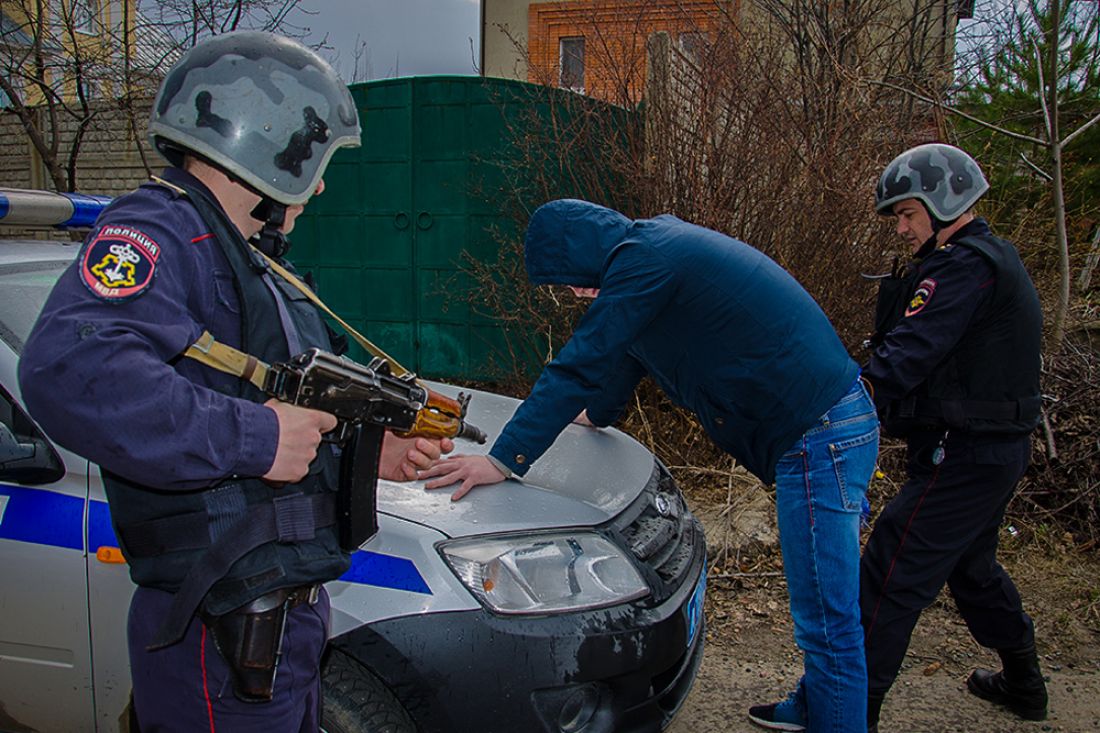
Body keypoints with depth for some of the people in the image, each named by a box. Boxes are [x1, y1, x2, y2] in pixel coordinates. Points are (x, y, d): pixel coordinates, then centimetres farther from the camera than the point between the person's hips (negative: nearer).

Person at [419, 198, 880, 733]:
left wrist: (504, 460, -17)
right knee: (823, 612, 24)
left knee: (828, 623, -1)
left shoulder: (644, 262, -17)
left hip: (820, 440, -11)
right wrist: (596, 413, 40)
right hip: (837, 420, 11)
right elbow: (626, 354, 28)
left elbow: (582, 365, -20)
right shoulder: (660, 243, 15)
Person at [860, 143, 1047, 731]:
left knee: (890, 576, -8)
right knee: (972, 566, 26)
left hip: (962, 456, -11)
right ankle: (1023, 684, 43)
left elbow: (907, 356, -28)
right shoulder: (995, 259, 16)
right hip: (997, 447, 11)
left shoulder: (964, 267, -17)